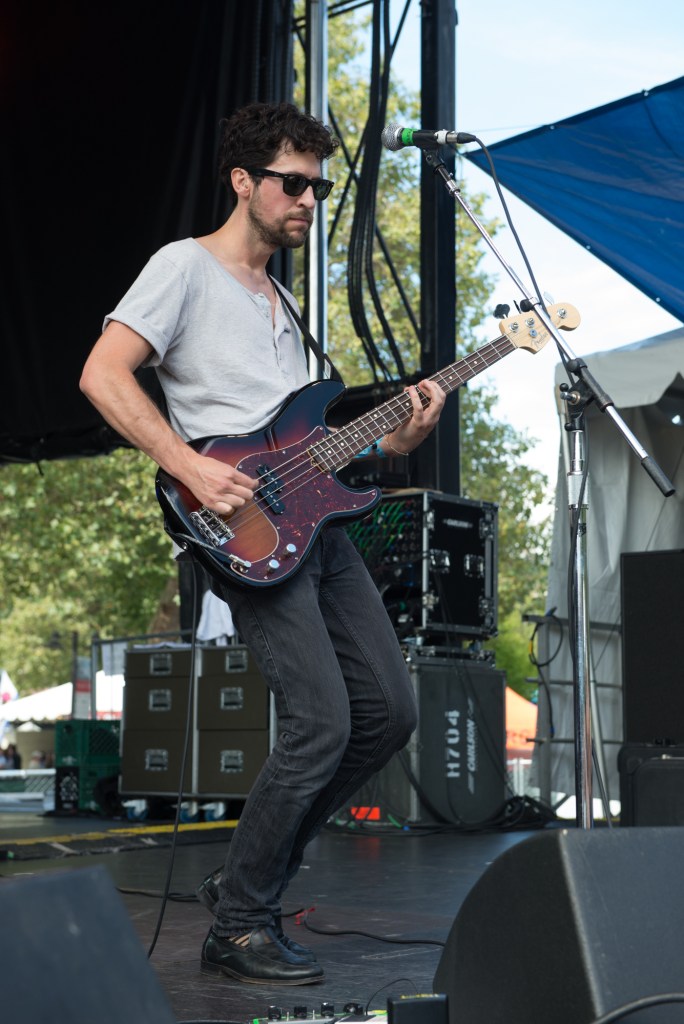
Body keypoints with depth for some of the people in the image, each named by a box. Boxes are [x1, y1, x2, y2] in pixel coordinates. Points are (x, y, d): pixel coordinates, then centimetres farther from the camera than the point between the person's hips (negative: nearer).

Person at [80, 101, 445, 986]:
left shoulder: (280, 303, 25)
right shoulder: (186, 267, -1)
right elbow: (102, 375, -13)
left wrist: (393, 440, 9)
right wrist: (192, 470, -21)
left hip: (312, 521, 9)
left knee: (389, 709, 5)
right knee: (322, 724, -15)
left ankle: (265, 861, 22)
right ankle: (236, 929, 2)